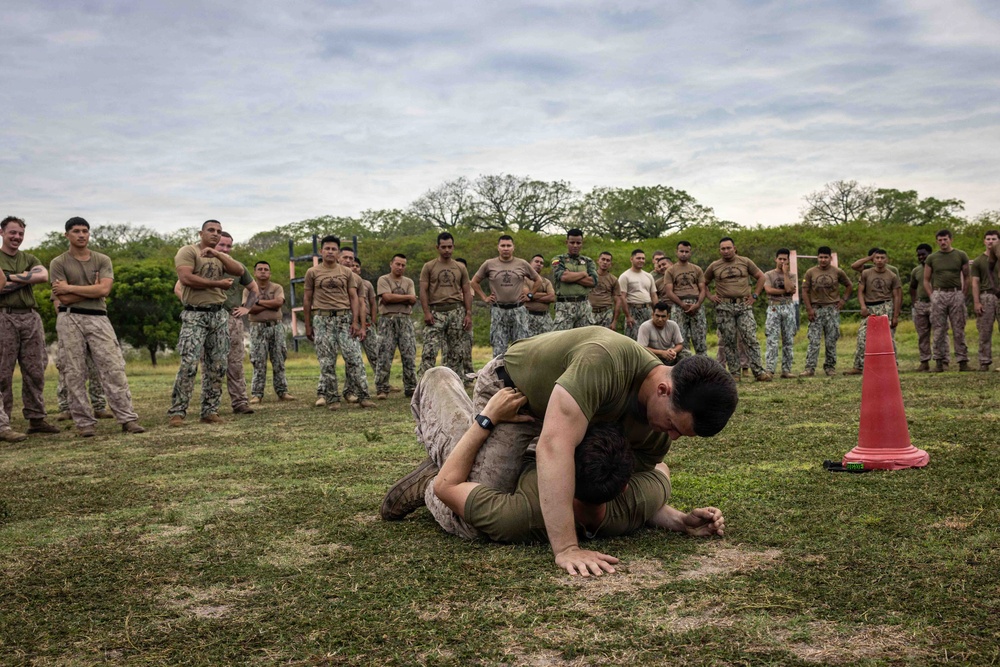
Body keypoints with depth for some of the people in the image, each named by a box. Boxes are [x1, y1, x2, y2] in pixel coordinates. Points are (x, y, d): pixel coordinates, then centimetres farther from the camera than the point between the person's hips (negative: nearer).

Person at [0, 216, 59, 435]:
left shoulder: (29, 259, 18)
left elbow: (43, 276, -3)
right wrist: (26, 278, -7)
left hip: (30, 317, 4)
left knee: (35, 371, 4)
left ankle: (36, 419, 10)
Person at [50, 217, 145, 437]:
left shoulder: (103, 260, 9)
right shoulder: (59, 263, 3)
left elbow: (104, 290, -8)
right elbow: (64, 299, -7)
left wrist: (70, 288, -6)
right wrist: (94, 288, -5)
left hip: (98, 318, 1)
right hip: (70, 320, -1)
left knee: (114, 368, -4)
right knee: (75, 373, 1)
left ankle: (128, 419, -3)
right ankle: (83, 422, 8)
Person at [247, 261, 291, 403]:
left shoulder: (277, 288, 9)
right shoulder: (249, 289, 6)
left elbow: (279, 302, -11)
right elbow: (250, 308, -10)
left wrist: (259, 301, -7)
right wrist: (271, 304, -9)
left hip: (276, 327, 2)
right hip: (258, 328, -1)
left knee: (279, 361, 3)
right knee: (259, 363, -4)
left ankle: (282, 391, 7)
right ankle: (256, 394, -2)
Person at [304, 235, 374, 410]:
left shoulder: (347, 273, 9)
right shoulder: (312, 273, 6)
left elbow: (354, 298, 7)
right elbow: (307, 299, 8)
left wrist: (355, 322, -4)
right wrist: (308, 325, 4)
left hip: (344, 318, 1)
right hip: (322, 319, 0)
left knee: (354, 357, -5)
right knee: (326, 361, 1)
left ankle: (363, 396, -2)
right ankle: (332, 399, 7)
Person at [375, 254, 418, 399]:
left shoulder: (409, 282, 16)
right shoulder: (383, 280, 5)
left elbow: (413, 301, 1)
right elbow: (387, 297, -12)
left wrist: (395, 297, -8)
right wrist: (406, 297, -3)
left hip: (405, 320, 3)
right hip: (388, 320, -3)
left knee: (409, 356, 1)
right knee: (385, 356, -4)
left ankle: (411, 388, 7)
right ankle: (382, 390, 0)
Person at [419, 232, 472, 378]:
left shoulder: (461, 268, 12)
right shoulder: (429, 267, 4)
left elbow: (467, 292, 11)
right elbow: (423, 291, 0)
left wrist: (468, 314, 2)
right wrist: (426, 312, -12)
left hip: (456, 311, 3)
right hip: (436, 311, -3)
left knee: (455, 351, 7)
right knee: (429, 350, -12)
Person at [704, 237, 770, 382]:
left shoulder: (745, 262, 7)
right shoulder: (714, 266, 8)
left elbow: (761, 277, 13)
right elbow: (702, 283, 16)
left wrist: (755, 295, 4)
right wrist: (710, 296, 3)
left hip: (744, 306, -1)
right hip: (724, 307, 1)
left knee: (751, 339, -8)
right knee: (728, 341, 2)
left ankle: (758, 371, -8)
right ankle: (734, 373, 8)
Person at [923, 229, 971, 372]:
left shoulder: (961, 256, 7)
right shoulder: (932, 258, 8)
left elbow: (966, 277, 11)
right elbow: (926, 280, 11)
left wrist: (963, 294, 1)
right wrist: (932, 296, 1)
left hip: (956, 294, 0)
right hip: (938, 295, 1)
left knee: (959, 330, 0)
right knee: (939, 331, 0)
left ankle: (963, 361, 2)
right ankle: (940, 361, 4)